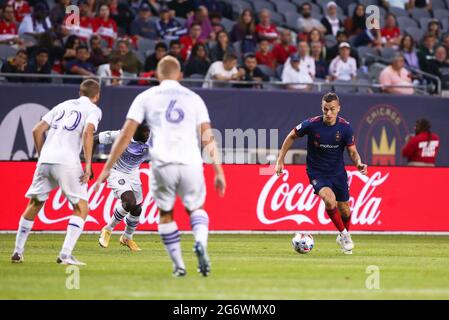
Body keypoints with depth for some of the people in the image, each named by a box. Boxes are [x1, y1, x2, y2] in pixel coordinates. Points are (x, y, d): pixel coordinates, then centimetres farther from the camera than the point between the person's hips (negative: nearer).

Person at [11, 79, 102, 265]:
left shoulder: (63, 105, 24)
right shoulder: (93, 109, 8)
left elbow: (37, 130, 19)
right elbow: (88, 133, -11)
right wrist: (88, 164, -12)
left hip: (45, 160, 6)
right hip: (67, 162, -6)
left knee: (34, 205, 19)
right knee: (81, 208, 1)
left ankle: (17, 252, 20)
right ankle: (65, 255, -12)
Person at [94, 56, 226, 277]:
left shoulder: (146, 97, 12)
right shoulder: (194, 98, 15)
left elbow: (126, 135, 6)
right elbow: (208, 138, 9)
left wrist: (107, 168, 9)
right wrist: (218, 172, 11)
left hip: (162, 164, -1)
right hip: (191, 163, 1)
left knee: (165, 214, 19)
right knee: (196, 209, 20)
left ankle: (178, 265, 13)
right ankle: (200, 242, -10)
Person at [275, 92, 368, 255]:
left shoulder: (345, 127, -13)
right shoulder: (311, 124, -18)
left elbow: (352, 151, -3)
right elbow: (291, 136, -1)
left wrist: (359, 163, -26)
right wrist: (280, 161, -2)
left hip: (338, 172, 3)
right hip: (317, 172, -2)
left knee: (344, 210, 8)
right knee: (329, 199, -28)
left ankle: (343, 237, 41)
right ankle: (344, 235, -6)